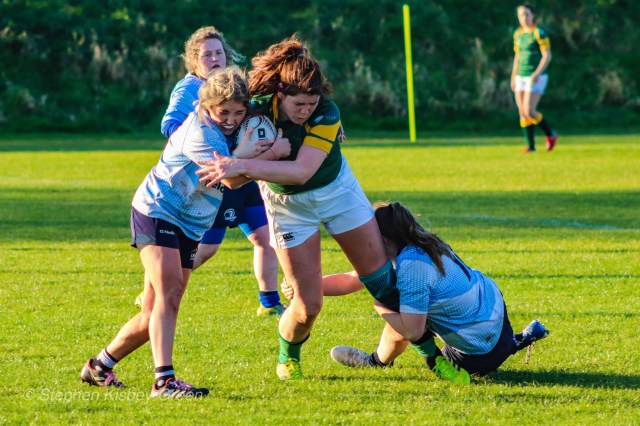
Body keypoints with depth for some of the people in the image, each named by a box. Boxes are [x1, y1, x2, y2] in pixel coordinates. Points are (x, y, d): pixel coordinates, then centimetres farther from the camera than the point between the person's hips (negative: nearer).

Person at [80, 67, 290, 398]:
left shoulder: (225, 128, 4)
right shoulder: (199, 133, -24)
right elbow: (233, 177, -29)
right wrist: (273, 151, -22)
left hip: (187, 227, 9)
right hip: (156, 212, -9)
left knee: (155, 315, 7)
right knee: (169, 288, -27)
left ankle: (99, 366, 25)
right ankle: (164, 380, -36)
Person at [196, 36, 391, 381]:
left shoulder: (327, 114, -29)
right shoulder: (258, 109, -25)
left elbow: (302, 171, -42)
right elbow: (236, 180, -12)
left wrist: (244, 166, -49)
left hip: (335, 189, 0)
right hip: (287, 203, 0)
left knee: (380, 272, 4)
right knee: (308, 305, -5)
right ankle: (288, 359, 25)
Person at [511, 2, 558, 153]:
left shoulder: (539, 33, -11)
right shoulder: (518, 34, 10)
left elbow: (547, 56, -14)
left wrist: (537, 74, -24)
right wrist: (513, 77, 16)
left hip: (536, 78, -7)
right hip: (521, 77, 7)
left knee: (529, 111, -15)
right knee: (522, 112, 0)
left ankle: (550, 134, 7)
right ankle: (531, 146, 7)